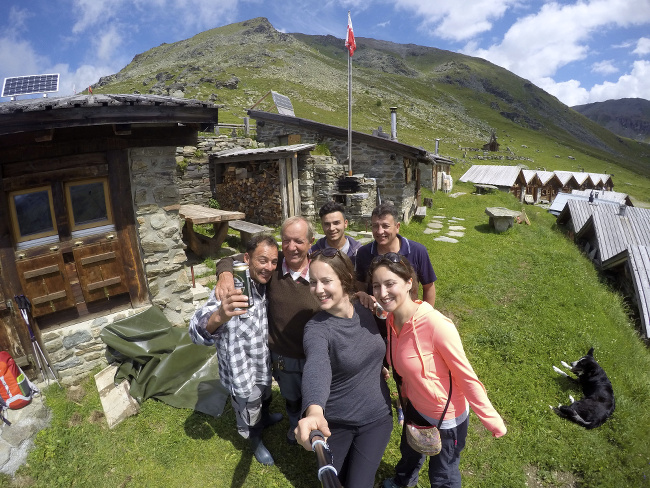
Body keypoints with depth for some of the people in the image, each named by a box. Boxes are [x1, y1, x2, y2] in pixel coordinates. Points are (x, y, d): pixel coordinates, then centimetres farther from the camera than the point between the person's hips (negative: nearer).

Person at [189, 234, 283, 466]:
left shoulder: (264, 285, -10)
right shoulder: (231, 290, -32)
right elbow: (198, 332, -45)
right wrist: (219, 316, -65)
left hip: (264, 365, 6)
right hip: (243, 373, -6)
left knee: (264, 399, 34)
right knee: (249, 414, 23)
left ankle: (264, 418, 66)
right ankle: (255, 442, 54)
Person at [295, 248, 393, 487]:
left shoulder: (366, 310, -11)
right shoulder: (316, 328, -25)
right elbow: (316, 366, -47)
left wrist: (379, 366, 1)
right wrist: (314, 411, -63)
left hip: (376, 417, 2)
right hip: (334, 423, -1)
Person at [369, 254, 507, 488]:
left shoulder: (436, 325, -35)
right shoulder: (391, 320, -14)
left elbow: (467, 377, -24)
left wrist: (493, 422, -17)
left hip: (448, 418, -6)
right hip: (415, 407, 6)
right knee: (409, 452, 34)